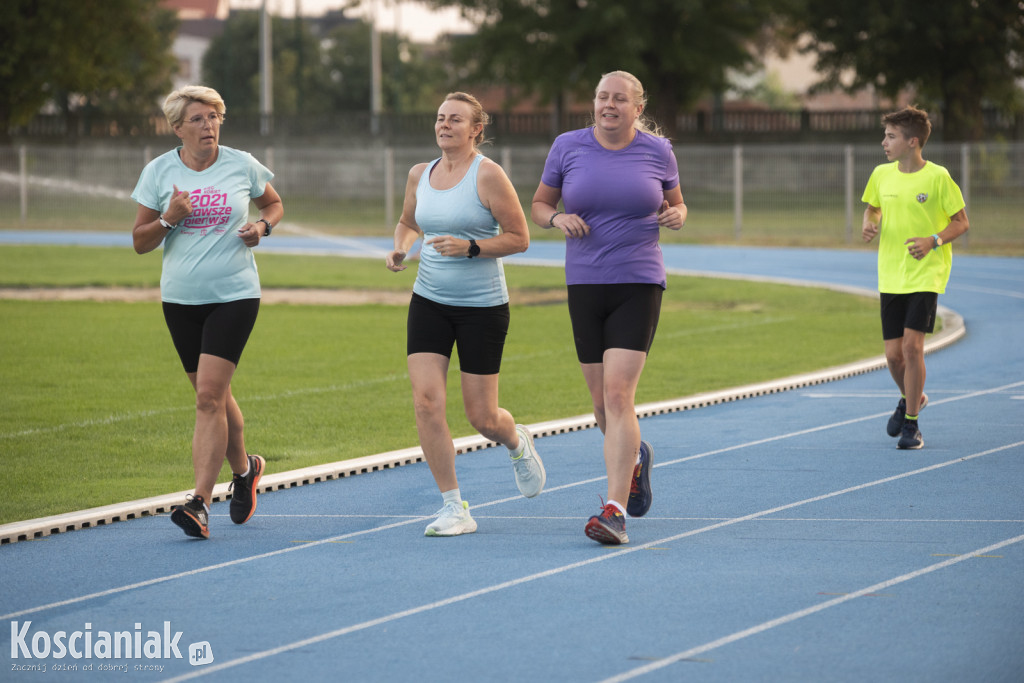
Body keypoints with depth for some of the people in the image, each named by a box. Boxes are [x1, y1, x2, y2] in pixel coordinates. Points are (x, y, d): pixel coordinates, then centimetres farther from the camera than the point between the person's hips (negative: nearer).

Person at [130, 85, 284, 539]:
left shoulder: (242, 165, 0)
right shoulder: (158, 171, 2)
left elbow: (274, 203, 19)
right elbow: (140, 242, 4)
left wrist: (263, 225, -3)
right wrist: (168, 219, -15)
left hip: (234, 296, -3)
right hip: (180, 298, 3)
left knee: (209, 396, -14)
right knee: (214, 395, 12)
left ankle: (199, 503, -17)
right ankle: (244, 468, 40)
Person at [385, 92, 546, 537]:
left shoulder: (488, 175, -11)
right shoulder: (420, 175, 6)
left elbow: (519, 238, -9)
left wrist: (471, 247, -22)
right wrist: (400, 248, 3)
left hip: (483, 307, -4)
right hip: (429, 301, 4)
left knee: (482, 417, 1)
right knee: (426, 400, -13)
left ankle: (517, 443, 40)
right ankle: (454, 508, -4)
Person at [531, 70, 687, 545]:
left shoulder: (657, 151, 1)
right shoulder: (568, 147, 2)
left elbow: (676, 205, 15)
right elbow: (538, 206, 11)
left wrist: (677, 216, -8)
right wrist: (557, 218, -11)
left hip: (639, 285, -2)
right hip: (584, 286, 3)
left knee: (618, 395, -16)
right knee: (602, 403, 9)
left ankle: (614, 512, -17)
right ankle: (634, 457, 44)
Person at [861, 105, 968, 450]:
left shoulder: (937, 177, -9)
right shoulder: (882, 175, 4)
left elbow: (961, 222, -2)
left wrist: (934, 241, -18)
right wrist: (869, 225, -2)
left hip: (926, 275, -4)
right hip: (890, 276, 4)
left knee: (912, 345, -14)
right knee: (893, 353, 4)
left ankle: (911, 423, -2)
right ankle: (910, 398, 36)